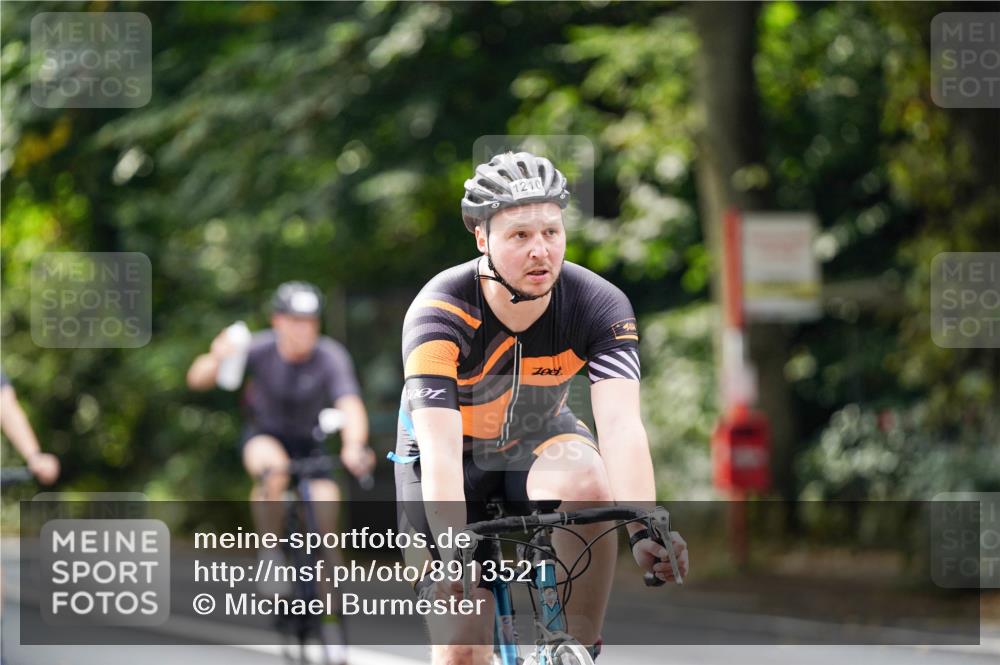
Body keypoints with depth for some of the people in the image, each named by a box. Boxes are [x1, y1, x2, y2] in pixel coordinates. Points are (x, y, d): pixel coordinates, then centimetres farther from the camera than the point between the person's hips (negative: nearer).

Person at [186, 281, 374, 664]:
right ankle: (270, 552, -17)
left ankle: (330, 621, 2)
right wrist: (217, 360, -48)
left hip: (310, 443, 1)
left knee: (326, 525, -12)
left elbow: (351, 405, -38)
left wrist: (354, 447, -57)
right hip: (265, 435, -1)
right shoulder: (260, 349, -22)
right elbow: (197, 379, -25)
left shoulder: (330, 357, -24)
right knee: (274, 469, -37)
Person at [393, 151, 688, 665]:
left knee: (588, 486, -35)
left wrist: (645, 530, -53)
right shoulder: (438, 314, -31)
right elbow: (440, 449, -41)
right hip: (459, 454, -1)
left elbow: (621, 424, -37)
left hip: (539, 438, 1)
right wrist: (454, 555, -55)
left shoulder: (600, 307, -25)